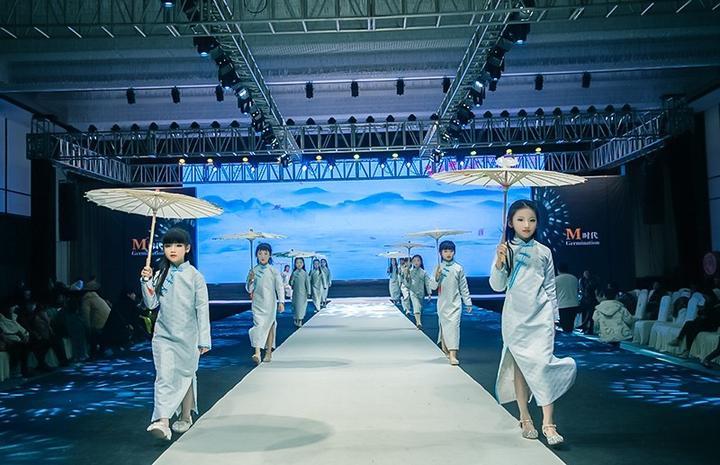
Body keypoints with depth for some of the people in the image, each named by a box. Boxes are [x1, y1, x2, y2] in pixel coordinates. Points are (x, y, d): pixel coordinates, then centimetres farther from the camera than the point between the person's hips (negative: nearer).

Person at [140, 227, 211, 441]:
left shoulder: (195, 276, -6)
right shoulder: (160, 275, 4)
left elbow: (202, 309, -6)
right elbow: (151, 304, 4)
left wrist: (204, 339, -9)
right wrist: (146, 282, -9)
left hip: (187, 336, -2)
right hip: (163, 335, 2)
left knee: (186, 375, 12)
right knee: (164, 376, -9)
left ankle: (185, 416, 29)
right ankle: (162, 422, -16)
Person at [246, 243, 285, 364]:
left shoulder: (273, 271, -1)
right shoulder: (253, 270, 5)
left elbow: (279, 287, -3)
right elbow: (249, 289, 9)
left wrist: (281, 302, -11)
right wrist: (250, 280, -11)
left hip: (269, 303, -1)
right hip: (257, 303, 1)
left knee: (269, 326, 6)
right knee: (258, 325, -10)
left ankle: (268, 352, 18)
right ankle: (257, 353, -20)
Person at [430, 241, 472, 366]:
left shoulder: (458, 268, 0)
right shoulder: (438, 268, 2)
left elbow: (464, 287, 5)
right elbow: (432, 287, 0)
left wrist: (468, 303, 7)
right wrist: (436, 277, -19)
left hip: (455, 303, -1)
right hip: (442, 303, 1)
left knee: (454, 326, -10)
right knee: (444, 325, 9)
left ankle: (452, 354, -14)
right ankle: (445, 347, 31)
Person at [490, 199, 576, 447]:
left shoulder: (544, 252, 7)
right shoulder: (505, 250, 1)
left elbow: (550, 287, 13)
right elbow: (497, 286, -3)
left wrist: (554, 317, 12)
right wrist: (499, 262, -18)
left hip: (541, 316, 1)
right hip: (515, 317, 0)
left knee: (543, 364, -9)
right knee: (520, 365, 6)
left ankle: (548, 423, -7)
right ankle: (525, 418, 19)